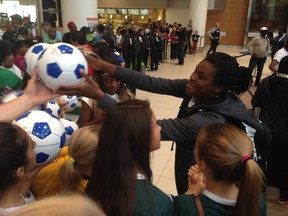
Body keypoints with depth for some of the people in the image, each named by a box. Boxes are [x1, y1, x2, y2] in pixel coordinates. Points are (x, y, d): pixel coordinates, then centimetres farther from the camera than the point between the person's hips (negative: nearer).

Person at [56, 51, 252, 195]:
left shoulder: (209, 121, -38)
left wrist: (98, 96, -41)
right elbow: (152, 84, -20)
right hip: (190, 172, 7)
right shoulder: (195, 89, -16)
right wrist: (104, 66, -25)